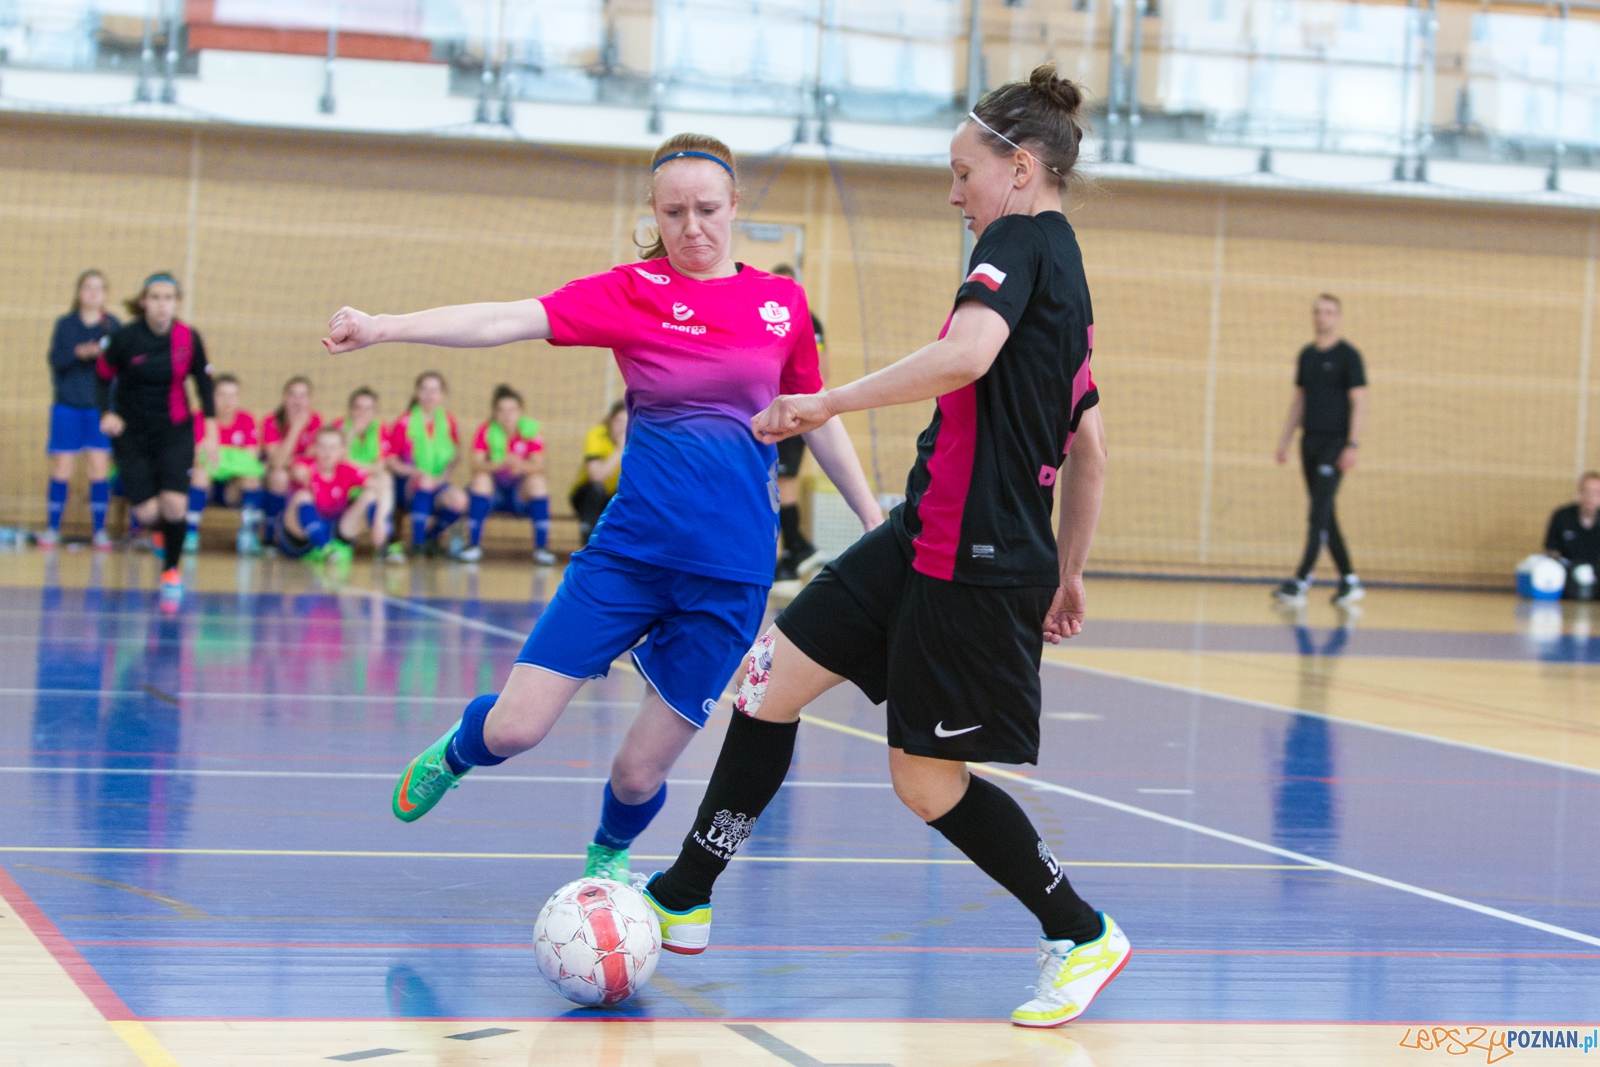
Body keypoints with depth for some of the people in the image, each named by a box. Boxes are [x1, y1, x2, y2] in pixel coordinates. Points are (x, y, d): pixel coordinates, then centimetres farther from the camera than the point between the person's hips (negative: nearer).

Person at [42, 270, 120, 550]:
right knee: (61, 467, 0)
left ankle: (100, 529, 1)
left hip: (100, 407, 0)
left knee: (99, 466, -5)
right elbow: (56, 360, -5)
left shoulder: (113, 325, 5)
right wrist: (78, 353, -22)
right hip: (67, 405, 0)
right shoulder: (65, 324, 5)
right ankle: (52, 528, 9)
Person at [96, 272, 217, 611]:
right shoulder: (125, 338, -14)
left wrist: (211, 427, 1)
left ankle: (171, 571, 7)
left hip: (175, 430, 1)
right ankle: (163, 532, 33)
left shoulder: (189, 338, -10)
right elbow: (103, 377, -1)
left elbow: (203, 380, 4)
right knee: (147, 512, -6)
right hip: (132, 433, 0)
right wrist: (107, 413, -17)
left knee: (173, 503, -16)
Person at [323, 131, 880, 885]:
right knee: (514, 727, -8)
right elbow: (510, 320, -13)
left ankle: (607, 857, 37)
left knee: (640, 773, 1)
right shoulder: (633, 292, -1)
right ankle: (452, 754, 31)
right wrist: (383, 327, -26)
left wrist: (875, 524, 20)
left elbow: (818, 421, 18)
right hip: (630, 547, -1)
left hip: (731, 574, 1)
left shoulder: (782, 304, 5)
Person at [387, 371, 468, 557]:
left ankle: (428, 535, 2)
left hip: (437, 483, 3)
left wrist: (444, 476, -7)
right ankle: (416, 542, -28)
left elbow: (457, 454, 11)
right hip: (406, 485, -3)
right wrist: (413, 472, -23)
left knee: (460, 501, -27)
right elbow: (390, 460, -6)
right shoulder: (404, 423, -7)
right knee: (424, 482, -38)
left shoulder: (448, 421, 3)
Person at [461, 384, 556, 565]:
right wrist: (500, 464, -43)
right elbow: (476, 466, -23)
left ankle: (541, 547, -22)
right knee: (481, 478, -28)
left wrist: (521, 466, -45)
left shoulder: (530, 431, -10)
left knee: (537, 480, -28)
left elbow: (539, 467, -23)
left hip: (522, 495, 0)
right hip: (492, 495, 0)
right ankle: (474, 545, -21)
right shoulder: (486, 431, -9)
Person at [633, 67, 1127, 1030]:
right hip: (924, 542, 10)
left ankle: (1084, 935, 15)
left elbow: (968, 353, -31)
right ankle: (684, 903, 16)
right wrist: (1067, 574, 27)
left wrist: (829, 404, -23)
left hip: (978, 567, -10)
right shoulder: (1063, 272, 18)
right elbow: (1090, 449, 22)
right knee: (771, 676, 8)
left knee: (929, 779, -1)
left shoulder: (1022, 241, -11)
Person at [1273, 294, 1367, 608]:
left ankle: (1300, 582, -17)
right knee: (1323, 515, 8)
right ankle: (1349, 582, 16)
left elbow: (1359, 403, -9)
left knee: (1319, 513, -12)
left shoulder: (1348, 356, -6)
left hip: (1335, 443, -7)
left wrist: (1352, 446, -17)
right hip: (1310, 441, 7)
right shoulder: (1307, 355, 13)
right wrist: (1285, 440, 15)